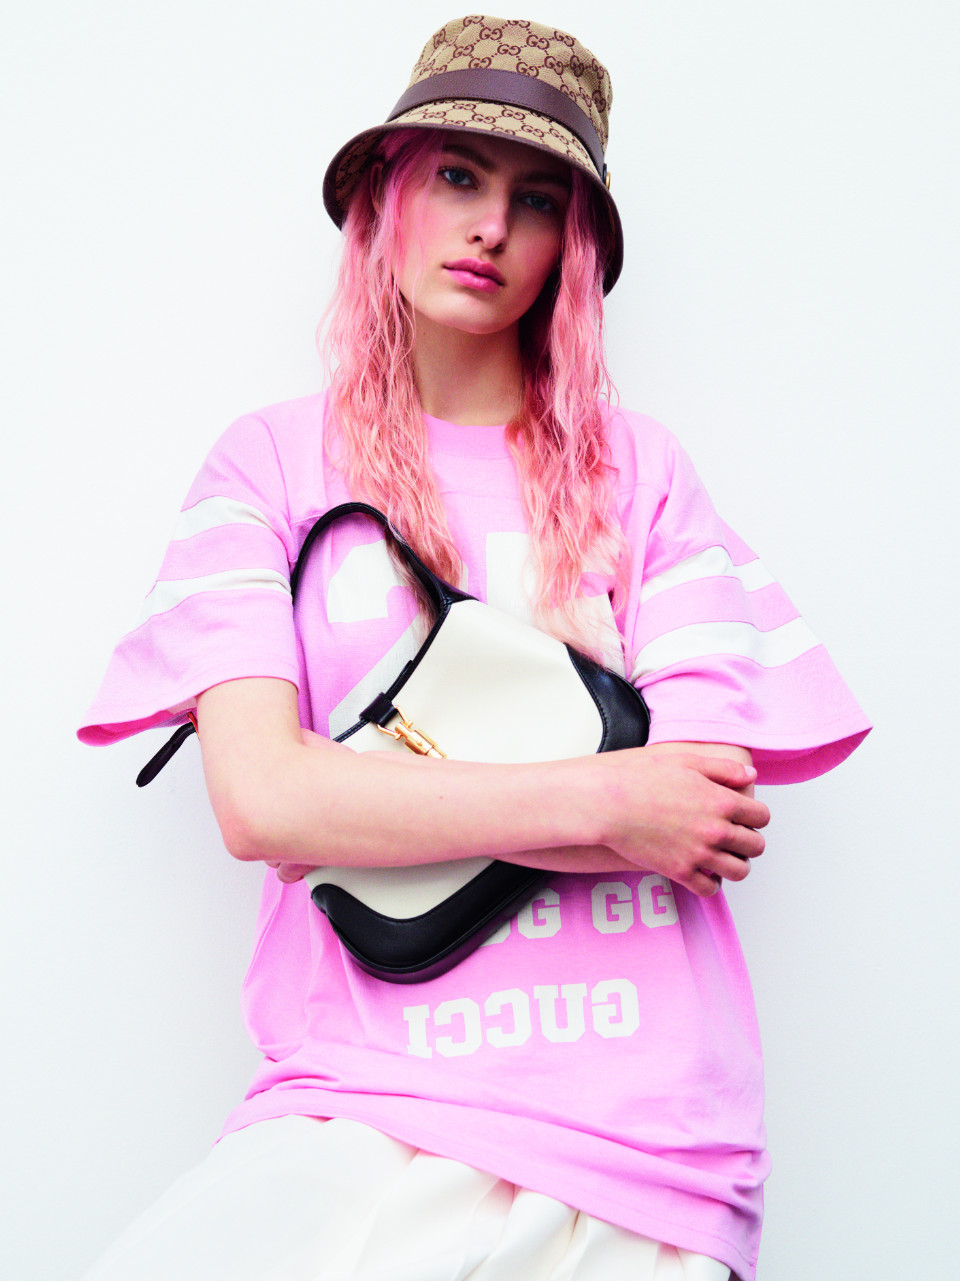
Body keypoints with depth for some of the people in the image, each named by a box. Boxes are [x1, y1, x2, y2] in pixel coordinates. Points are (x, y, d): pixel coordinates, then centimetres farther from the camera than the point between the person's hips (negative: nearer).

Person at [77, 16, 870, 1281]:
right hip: (356, 1116, -1)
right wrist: (600, 799, -11)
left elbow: (698, 818, -1)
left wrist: (349, 794, -5)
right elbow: (257, 798, -4)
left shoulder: (637, 469, 10)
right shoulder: (275, 460, 9)